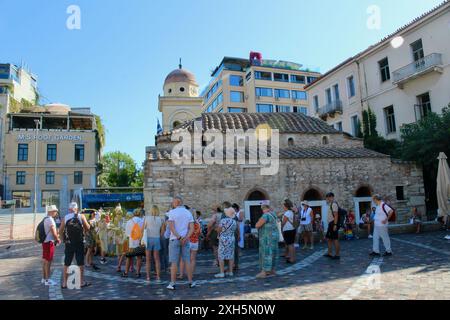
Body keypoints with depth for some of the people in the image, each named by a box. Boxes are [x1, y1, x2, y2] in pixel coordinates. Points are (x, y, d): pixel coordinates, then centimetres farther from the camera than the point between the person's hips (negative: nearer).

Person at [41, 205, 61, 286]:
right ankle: (47, 280, 0)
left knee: (45, 261, 15)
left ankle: (44, 278, 23)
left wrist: (56, 237, 16)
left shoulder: (45, 219, 14)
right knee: (48, 261, -5)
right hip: (49, 242, -10)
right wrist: (58, 240, -5)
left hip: (45, 241, 10)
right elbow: (53, 232, -19)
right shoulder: (50, 219, -17)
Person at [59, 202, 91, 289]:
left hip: (68, 243, 2)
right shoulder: (81, 216, -5)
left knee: (66, 264, 10)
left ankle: (64, 283, 15)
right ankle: (82, 282, 13)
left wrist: (64, 239, 12)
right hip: (79, 243, -2)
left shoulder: (65, 218, 0)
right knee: (80, 263, 7)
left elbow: (60, 231, 1)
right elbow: (88, 228, -3)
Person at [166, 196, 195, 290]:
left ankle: (172, 283, 4)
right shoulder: (188, 213, 6)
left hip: (175, 239, -3)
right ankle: (191, 282, 14)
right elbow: (192, 228, -3)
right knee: (187, 261, 9)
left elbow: (171, 227, -16)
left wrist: (179, 237, -16)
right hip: (185, 240, 3)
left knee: (174, 262, 1)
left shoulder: (172, 212, -5)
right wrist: (185, 238, -12)